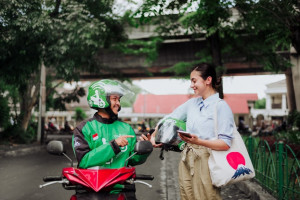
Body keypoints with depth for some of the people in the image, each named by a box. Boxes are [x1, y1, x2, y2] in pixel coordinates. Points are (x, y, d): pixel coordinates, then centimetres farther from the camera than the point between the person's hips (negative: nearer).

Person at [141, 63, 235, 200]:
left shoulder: (221, 106, -8)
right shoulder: (192, 103, 13)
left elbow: (225, 144, -14)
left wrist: (199, 141, -27)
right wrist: (154, 135, -1)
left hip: (205, 161, -6)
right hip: (186, 161, 6)